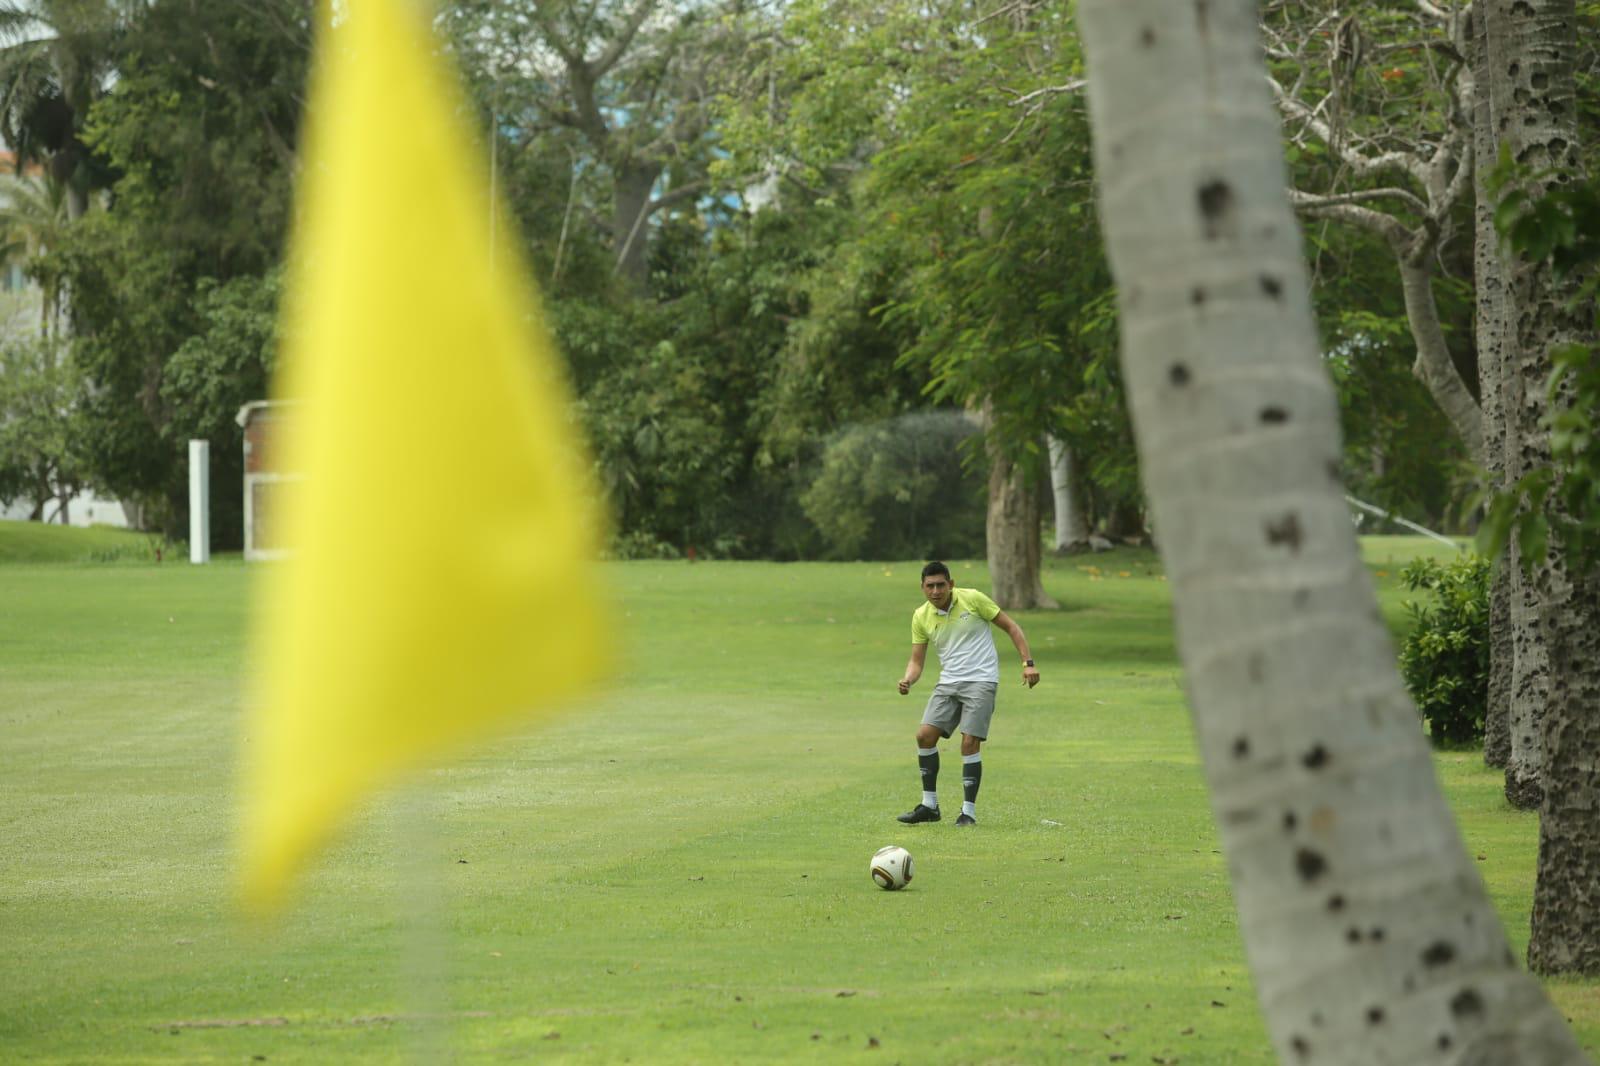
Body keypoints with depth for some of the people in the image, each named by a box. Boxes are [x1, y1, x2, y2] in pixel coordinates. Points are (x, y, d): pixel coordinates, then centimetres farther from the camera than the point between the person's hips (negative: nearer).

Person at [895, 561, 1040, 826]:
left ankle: (969, 811, -5)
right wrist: (908, 680, -14)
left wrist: (1028, 663, -9)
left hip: (980, 681, -5)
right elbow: (917, 659, 9)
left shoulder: (972, 599, -8)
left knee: (969, 743, -13)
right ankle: (929, 805, 6)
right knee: (925, 735, -6)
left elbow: (1011, 626, -1)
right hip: (948, 682, 5)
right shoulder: (921, 617, 4)